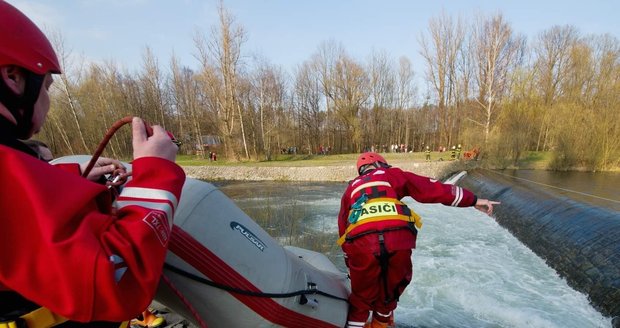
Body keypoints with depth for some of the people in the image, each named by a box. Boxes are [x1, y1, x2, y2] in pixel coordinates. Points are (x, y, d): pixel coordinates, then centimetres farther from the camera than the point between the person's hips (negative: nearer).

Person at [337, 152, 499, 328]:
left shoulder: (352, 187, 29)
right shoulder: (390, 174, 23)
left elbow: (343, 228, 28)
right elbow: (429, 188, 13)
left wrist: (350, 263, 37)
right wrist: (473, 200, 17)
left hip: (361, 244, 1)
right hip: (398, 239, -1)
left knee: (361, 297, 24)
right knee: (389, 292, 27)